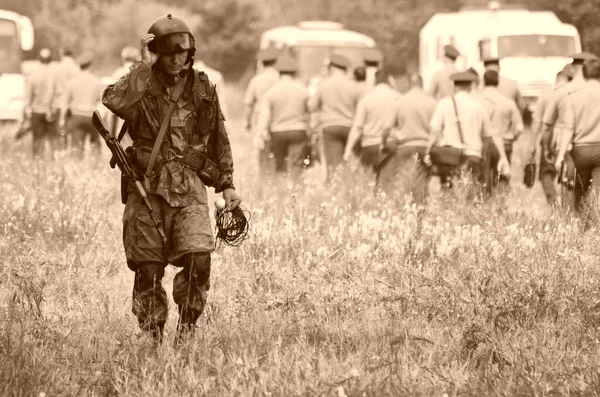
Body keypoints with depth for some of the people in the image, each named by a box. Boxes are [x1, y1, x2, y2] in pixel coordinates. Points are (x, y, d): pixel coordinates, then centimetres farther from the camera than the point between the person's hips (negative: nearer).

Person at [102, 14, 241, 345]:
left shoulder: (204, 90, 9)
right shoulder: (142, 87, -1)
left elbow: (219, 140, 18)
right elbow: (114, 101, -25)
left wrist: (227, 184, 16)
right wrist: (144, 65, -19)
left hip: (188, 185, 2)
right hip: (148, 186, -1)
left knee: (198, 259, -15)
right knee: (148, 269, 0)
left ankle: (186, 328, 3)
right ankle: (153, 337, 14)